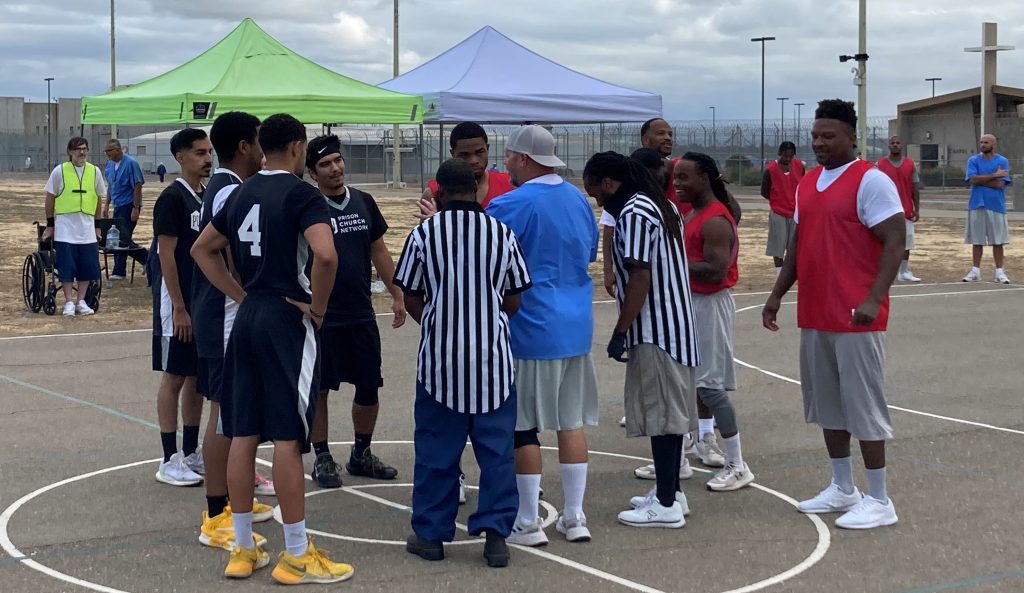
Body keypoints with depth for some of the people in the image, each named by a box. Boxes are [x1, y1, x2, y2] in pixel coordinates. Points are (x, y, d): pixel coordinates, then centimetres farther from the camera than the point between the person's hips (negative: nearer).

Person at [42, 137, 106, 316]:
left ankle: (81, 301, 16)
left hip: (87, 229, 3)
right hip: (65, 228, -3)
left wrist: (98, 225, 13)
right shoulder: (59, 171, -3)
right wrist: (50, 224, 3)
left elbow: (98, 199, 12)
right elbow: (50, 198, 3)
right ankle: (69, 303, 8)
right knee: (66, 266, -1)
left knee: (87, 266, 4)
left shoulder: (94, 171, 4)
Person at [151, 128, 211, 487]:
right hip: (179, 305, -8)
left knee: (198, 378, 12)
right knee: (174, 378, -2)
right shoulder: (172, 198, -13)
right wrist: (179, 307, -19)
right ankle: (170, 461, 4)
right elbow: (166, 255, -16)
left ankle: (191, 454, 21)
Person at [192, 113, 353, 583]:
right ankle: (297, 555, 2)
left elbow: (203, 249, 20)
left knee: (244, 433, 9)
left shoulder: (242, 193, 12)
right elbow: (325, 254, -26)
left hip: (248, 316, 7)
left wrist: (240, 296, 14)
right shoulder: (301, 194, -11)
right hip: (288, 317, -7)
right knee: (287, 436, -4)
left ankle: (243, 550, 16)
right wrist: (318, 305, -11)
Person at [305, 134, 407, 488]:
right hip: (322, 317, -5)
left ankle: (361, 455, 25)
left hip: (361, 314, 5)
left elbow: (379, 251, 14)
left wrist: (396, 295, 11)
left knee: (369, 387, 9)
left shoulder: (363, 202, 8)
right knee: (319, 389, 4)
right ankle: (322, 459, 16)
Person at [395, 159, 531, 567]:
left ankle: (430, 534, 16)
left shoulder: (424, 233, -5)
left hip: (439, 354, -1)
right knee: (496, 448, 7)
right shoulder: (502, 234, -1)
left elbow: (411, 299, 1)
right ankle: (495, 531, 4)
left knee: (436, 449, 8)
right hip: (492, 355, 1)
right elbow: (513, 302, 3)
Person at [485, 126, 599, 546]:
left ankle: (528, 523, 9)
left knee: (523, 426, 3)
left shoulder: (510, 206, -15)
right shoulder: (578, 199, 8)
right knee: (572, 421, 12)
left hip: (529, 331, -7)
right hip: (576, 328, 7)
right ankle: (574, 517, 16)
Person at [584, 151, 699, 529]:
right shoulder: (660, 206, 14)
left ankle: (666, 505, -1)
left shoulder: (633, 213, -16)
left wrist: (620, 331, -17)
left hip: (655, 331, -10)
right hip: (674, 327, 10)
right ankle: (669, 492, 24)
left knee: (660, 413, -5)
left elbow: (640, 276, -21)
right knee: (669, 411, 16)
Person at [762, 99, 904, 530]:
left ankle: (879, 500, 5)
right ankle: (842, 489, 25)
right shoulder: (808, 183, 14)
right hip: (814, 316, 8)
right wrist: (778, 294, 16)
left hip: (855, 317, -8)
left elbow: (895, 242, -15)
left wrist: (874, 299, -23)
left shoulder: (871, 181, -10)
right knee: (826, 403, 14)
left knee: (863, 404, -3)